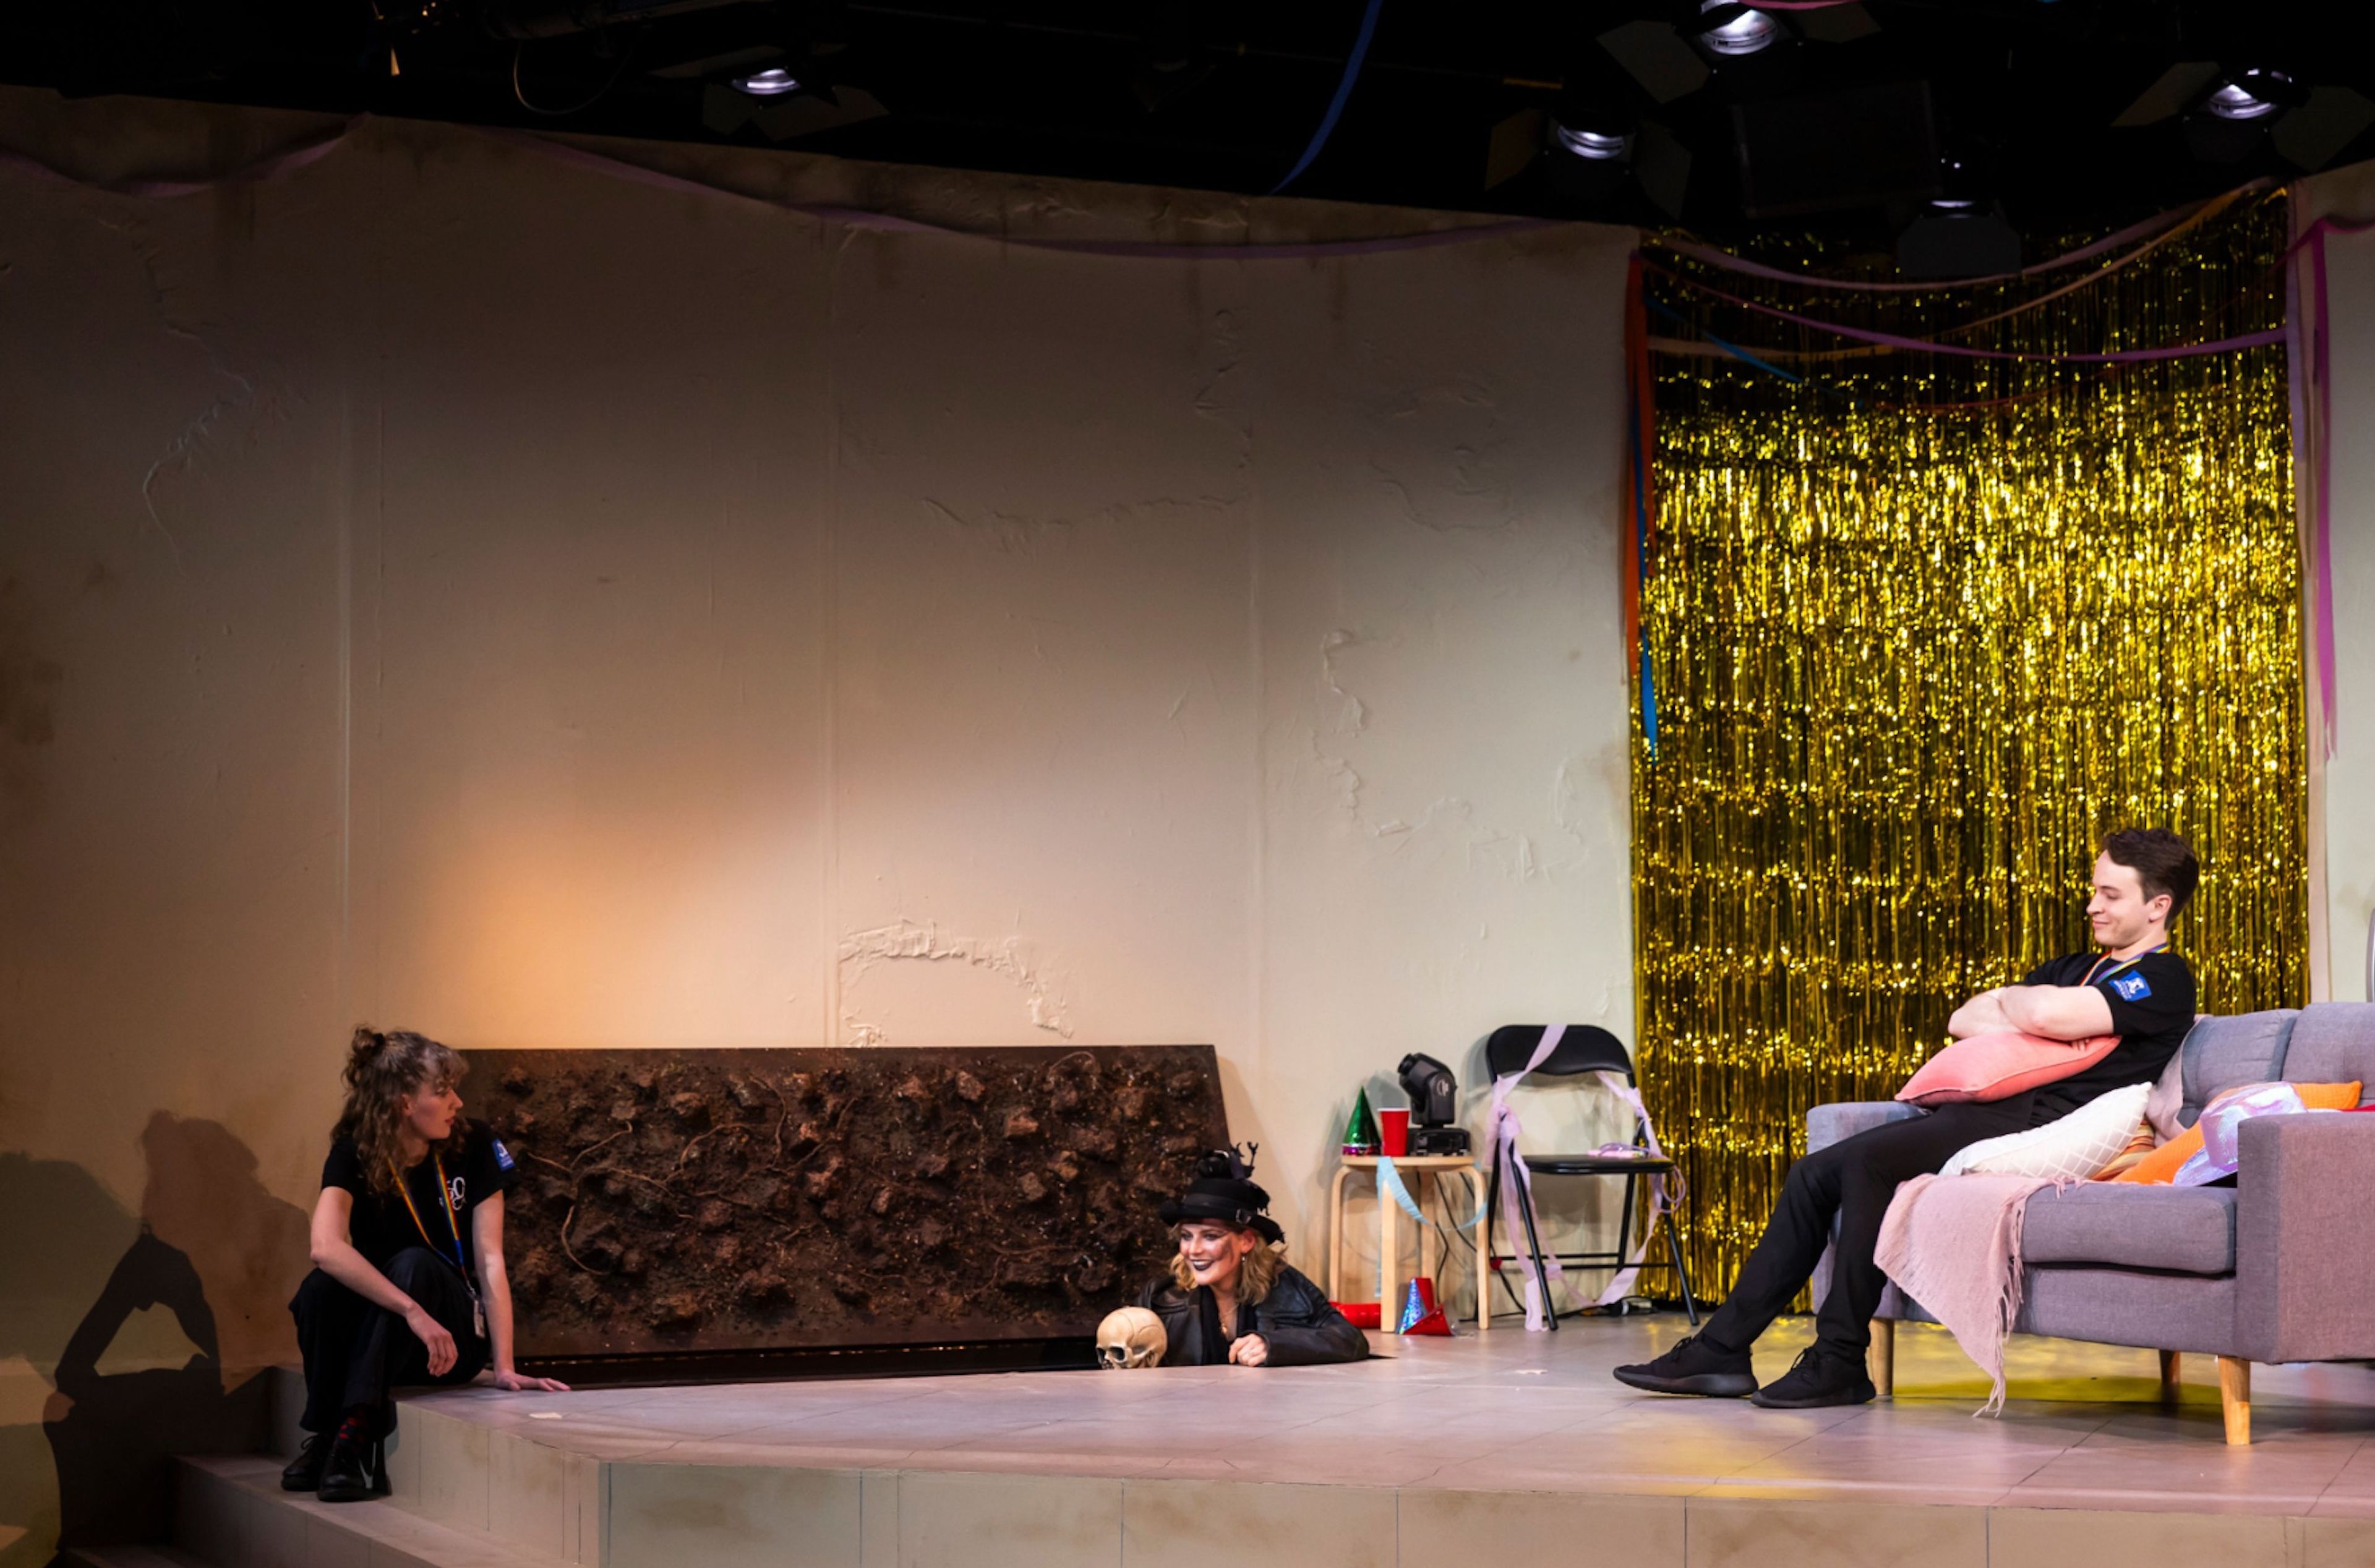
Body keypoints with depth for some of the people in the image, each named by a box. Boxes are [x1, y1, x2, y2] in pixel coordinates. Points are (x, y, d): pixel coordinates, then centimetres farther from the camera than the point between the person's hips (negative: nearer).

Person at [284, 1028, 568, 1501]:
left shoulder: (473, 1148, -9)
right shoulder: (354, 1155, -13)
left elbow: (490, 1260, -13)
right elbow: (326, 1246, -32)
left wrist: (505, 1368, -23)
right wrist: (413, 1313, -42)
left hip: (457, 1332, 0)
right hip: (375, 1325, 0)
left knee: (413, 1265, -33)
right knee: (320, 1289, -31)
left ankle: (358, 1429, -40)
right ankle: (326, 1436, -21)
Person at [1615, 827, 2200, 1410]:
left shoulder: (2163, 980, -3)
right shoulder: (2077, 967, 27)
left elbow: (2045, 1013, -20)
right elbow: (1963, 1019, 19)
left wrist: (2008, 1000, 4)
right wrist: (2028, 1027, -1)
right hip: (1983, 1111, 10)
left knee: (1869, 1158, -28)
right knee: (1815, 1174, -1)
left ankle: (1839, 1363, -24)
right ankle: (1723, 1349, 0)